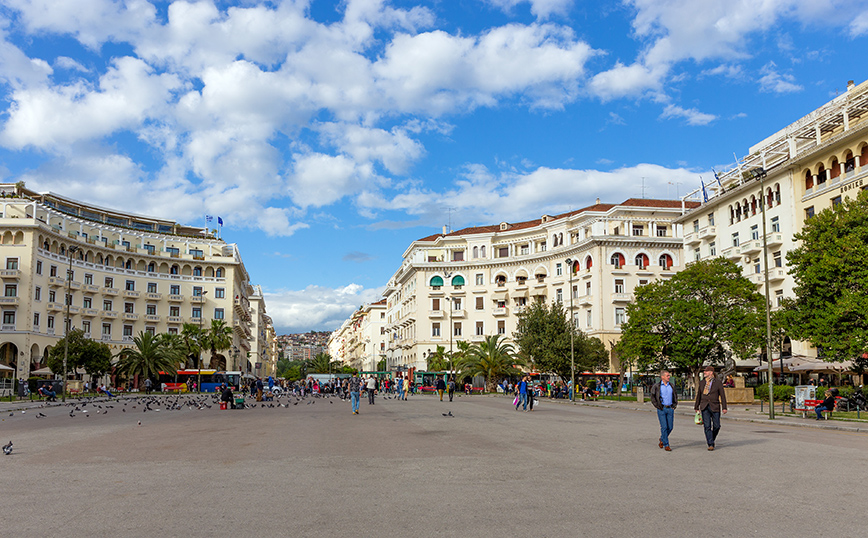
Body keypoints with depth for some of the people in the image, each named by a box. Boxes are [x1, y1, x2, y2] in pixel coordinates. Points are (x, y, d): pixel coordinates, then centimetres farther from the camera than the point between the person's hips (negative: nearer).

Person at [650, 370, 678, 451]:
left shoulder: (671, 386, 11)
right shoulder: (656, 386, -2)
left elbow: (675, 396, 22)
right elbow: (653, 398, -1)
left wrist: (674, 405, 9)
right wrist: (658, 406, -7)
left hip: (670, 409, 4)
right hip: (661, 409, -4)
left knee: (670, 427, 4)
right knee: (664, 427, -7)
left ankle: (662, 439, 29)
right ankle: (666, 445, 1)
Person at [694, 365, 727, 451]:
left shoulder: (718, 382, 0)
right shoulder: (702, 382, 9)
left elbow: (722, 395, -1)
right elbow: (699, 395, 16)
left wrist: (724, 407, -7)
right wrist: (696, 407, 17)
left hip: (715, 407, -2)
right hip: (704, 407, 2)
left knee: (716, 426, 1)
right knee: (707, 426, -5)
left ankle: (712, 439, 28)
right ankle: (710, 444, -2)